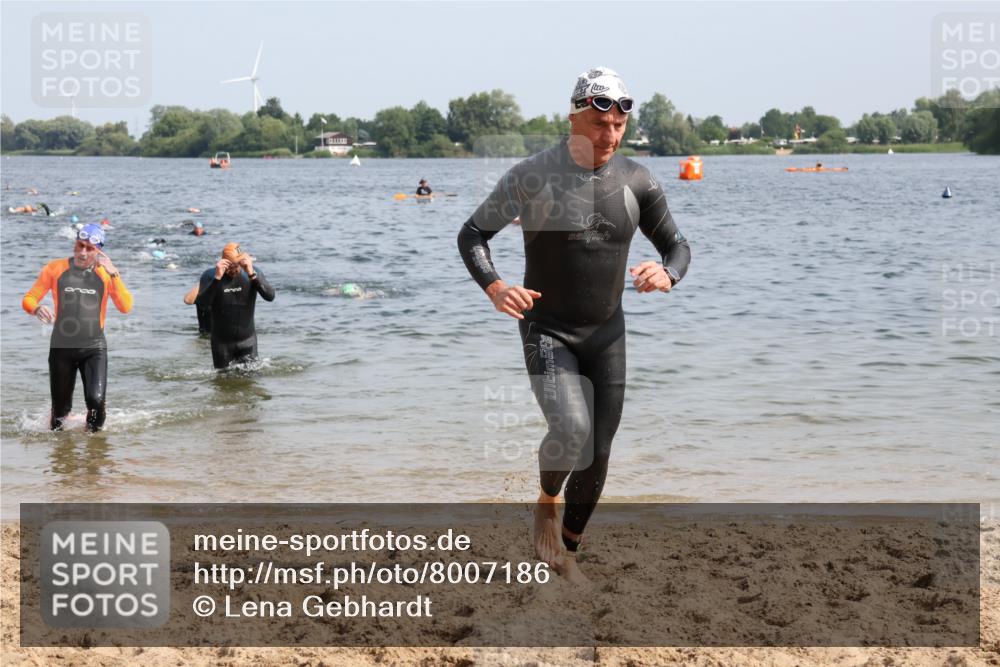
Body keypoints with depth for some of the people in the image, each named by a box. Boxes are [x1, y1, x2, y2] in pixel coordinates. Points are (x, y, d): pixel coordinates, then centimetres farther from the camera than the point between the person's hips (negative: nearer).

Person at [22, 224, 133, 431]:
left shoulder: (107, 273, 2)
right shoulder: (56, 269, 2)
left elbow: (126, 307, -10)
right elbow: (28, 299, 3)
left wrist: (114, 274, -18)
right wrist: (37, 309, -20)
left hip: (94, 348, -1)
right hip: (62, 347, 1)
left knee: (96, 400, -20)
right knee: (61, 408, 6)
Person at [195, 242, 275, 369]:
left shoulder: (252, 273, -7)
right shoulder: (211, 276, -10)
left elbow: (270, 296, -21)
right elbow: (201, 303, -25)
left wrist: (252, 274, -33)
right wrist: (217, 278, -34)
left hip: (247, 341, 0)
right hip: (222, 343, 0)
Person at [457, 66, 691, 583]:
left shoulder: (636, 181, -3)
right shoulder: (532, 177, -13)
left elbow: (675, 244, 8)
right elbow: (471, 235, -5)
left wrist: (667, 274, -17)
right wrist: (494, 287, -25)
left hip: (606, 333, 4)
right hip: (547, 332, -4)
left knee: (597, 453, 6)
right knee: (571, 429, -26)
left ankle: (566, 553, 27)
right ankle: (546, 506, 5)